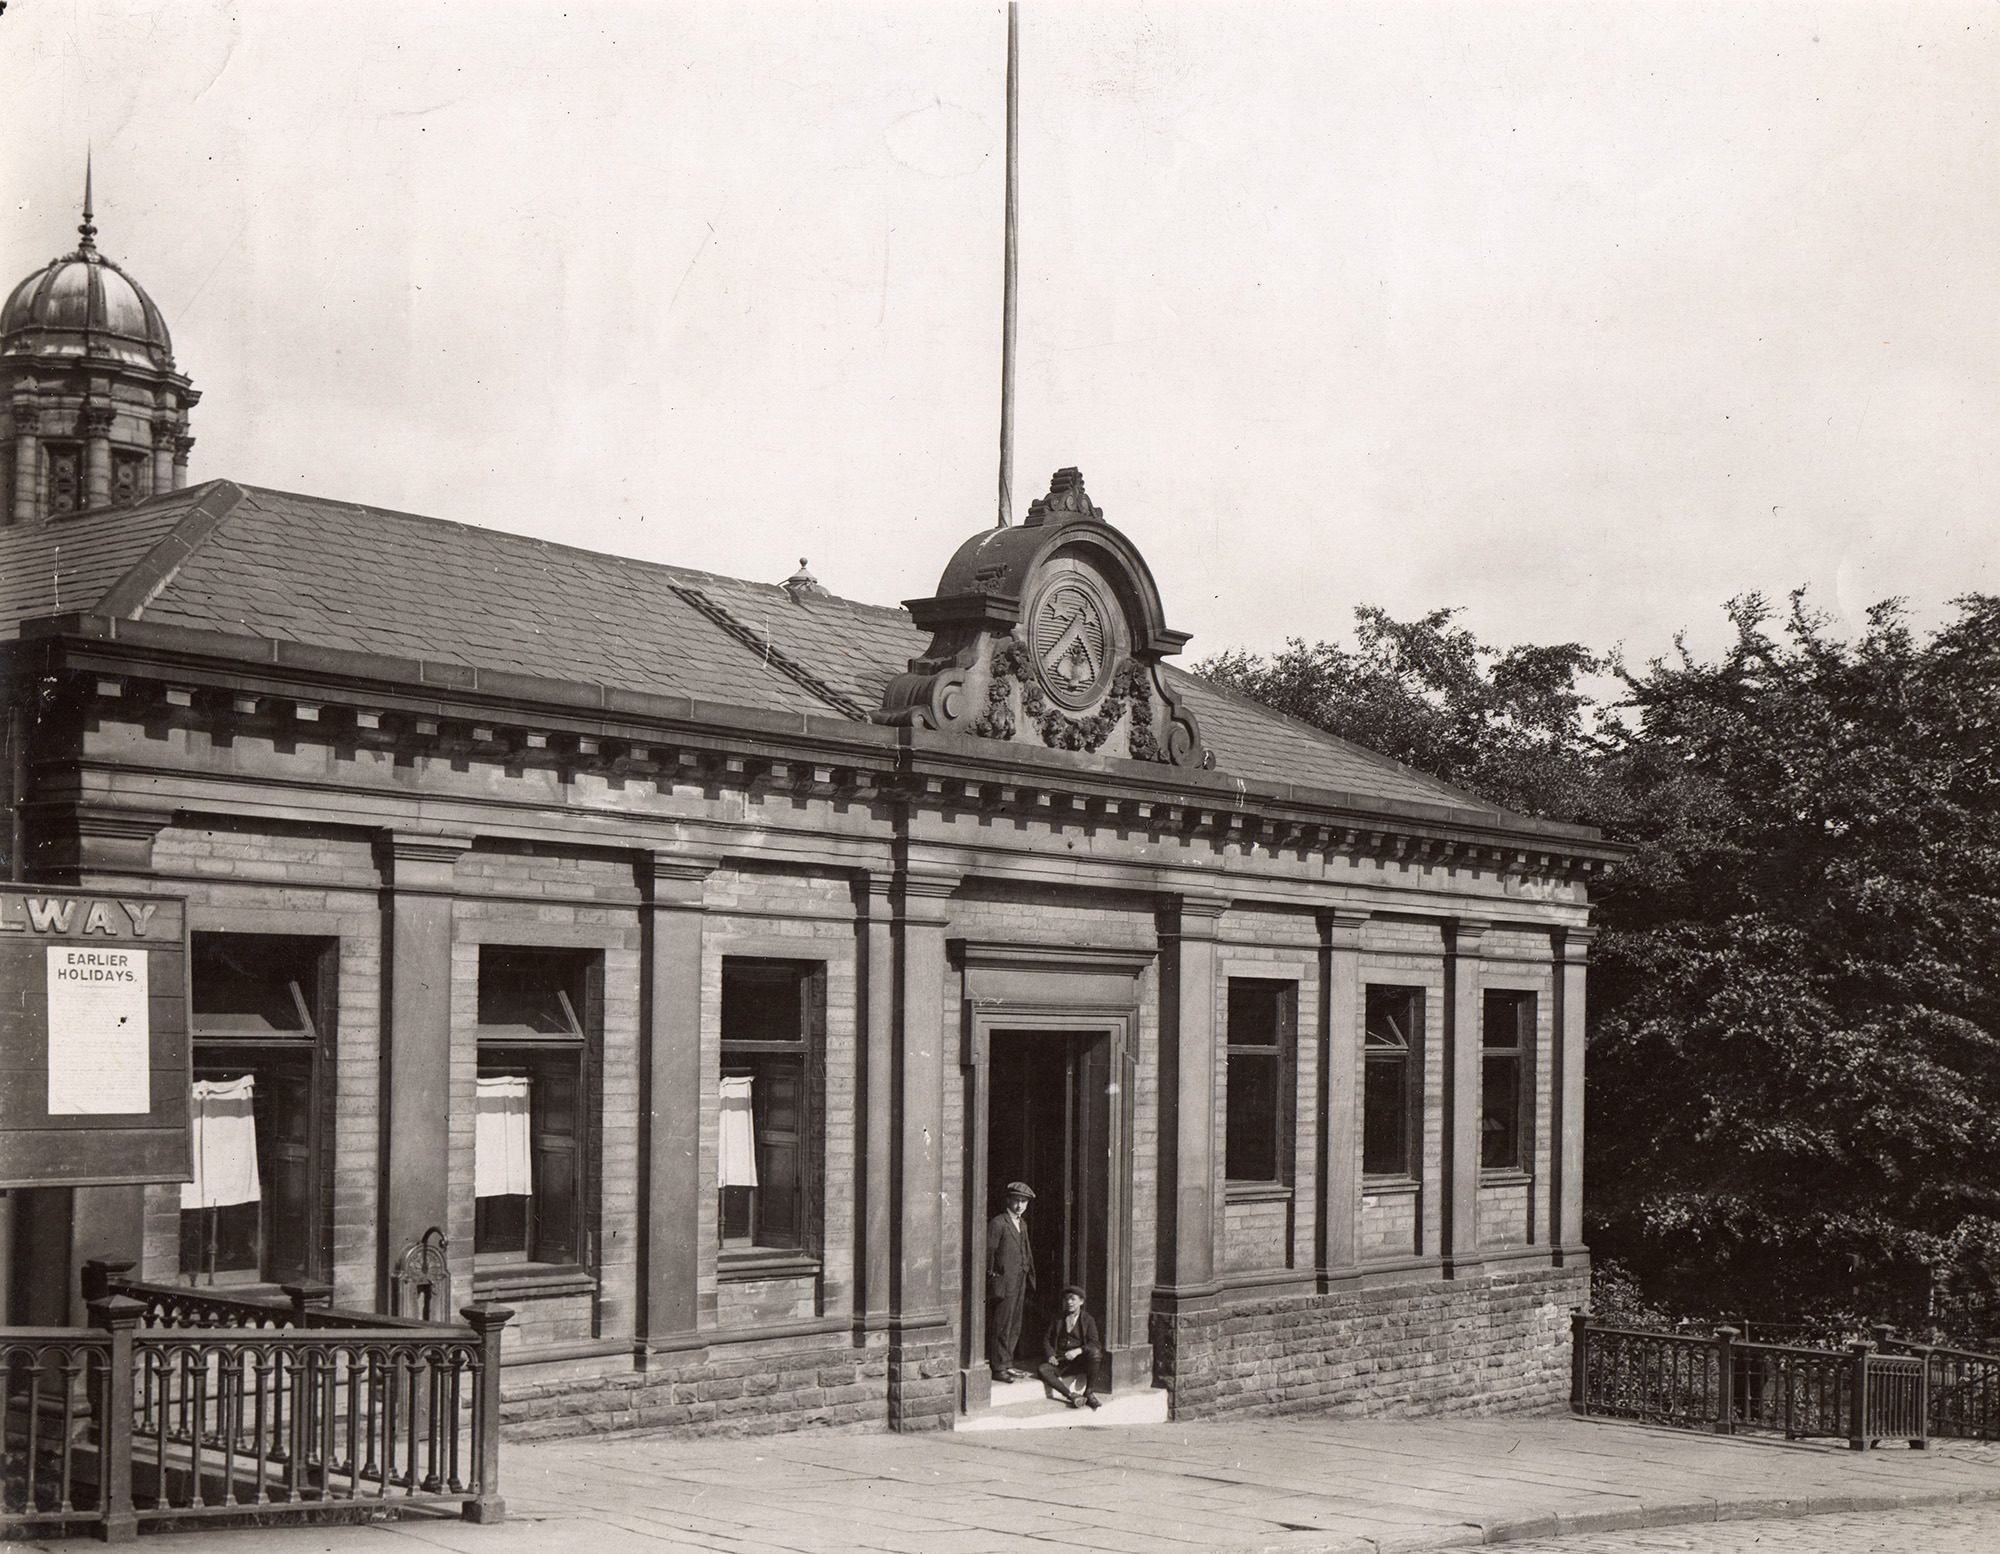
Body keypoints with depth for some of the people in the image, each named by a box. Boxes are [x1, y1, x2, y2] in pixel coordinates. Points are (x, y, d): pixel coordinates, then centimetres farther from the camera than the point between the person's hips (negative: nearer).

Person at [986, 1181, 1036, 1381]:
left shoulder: (1023, 1224, 17)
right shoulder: (998, 1223, -9)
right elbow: (988, 1251, -12)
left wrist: (1030, 1280, 16)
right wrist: (992, 1273, -13)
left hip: (1019, 1283, 8)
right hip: (1004, 1283, -8)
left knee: (1014, 1327, 12)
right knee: (1001, 1327, -5)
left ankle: (1007, 1364, 20)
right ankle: (999, 1368, -1)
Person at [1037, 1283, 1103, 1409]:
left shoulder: (1087, 1319, 7)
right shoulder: (1058, 1317, 16)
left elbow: (1095, 1344, -6)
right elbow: (1046, 1339, 14)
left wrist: (1078, 1351, -23)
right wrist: (1051, 1355, -6)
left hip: (1079, 1361, -2)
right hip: (1060, 1361, 2)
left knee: (1095, 1353, -33)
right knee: (1043, 1369, -28)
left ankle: (1090, 1392, -20)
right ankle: (1071, 1395, -33)